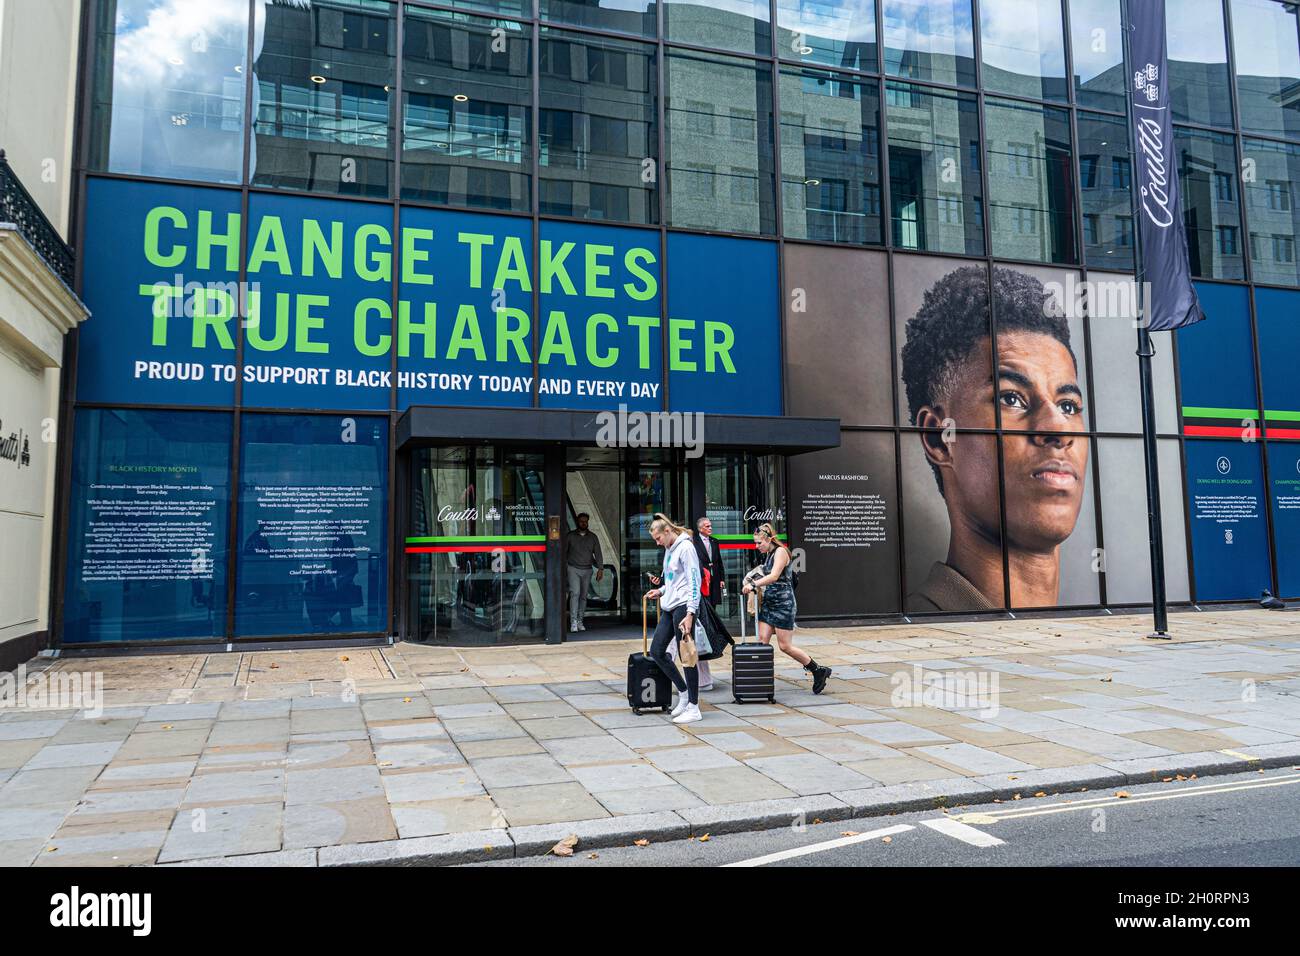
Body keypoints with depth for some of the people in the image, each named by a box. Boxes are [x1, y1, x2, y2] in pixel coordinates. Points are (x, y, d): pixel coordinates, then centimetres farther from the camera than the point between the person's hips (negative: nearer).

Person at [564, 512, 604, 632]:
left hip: (587, 570, 3)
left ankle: (580, 621, 12)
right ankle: (573, 622, -18)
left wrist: (600, 569, -5)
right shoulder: (570, 536, 3)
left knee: (584, 596, 5)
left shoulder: (593, 537, 8)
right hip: (573, 569, -3)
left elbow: (597, 553, 4)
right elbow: (564, 552, 7)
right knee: (575, 593, -16)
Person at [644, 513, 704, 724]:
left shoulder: (685, 547, -10)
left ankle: (694, 708, 4)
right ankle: (683, 693, 21)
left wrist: (690, 613, -21)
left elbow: (693, 581, -16)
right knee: (656, 651, 8)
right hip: (668, 607, 9)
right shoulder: (669, 549, 17)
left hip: (682, 607, -9)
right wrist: (661, 591, 13)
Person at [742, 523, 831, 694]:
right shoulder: (768, 554, 14)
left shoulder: (780, 551, -12)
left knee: (785, 646, -3)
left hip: (783, 603, -9)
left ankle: (819, 671, 12)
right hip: (768, 602, 9)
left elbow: (774, 576, -24)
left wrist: (754, 585, -30)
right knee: (762, 641, 0)